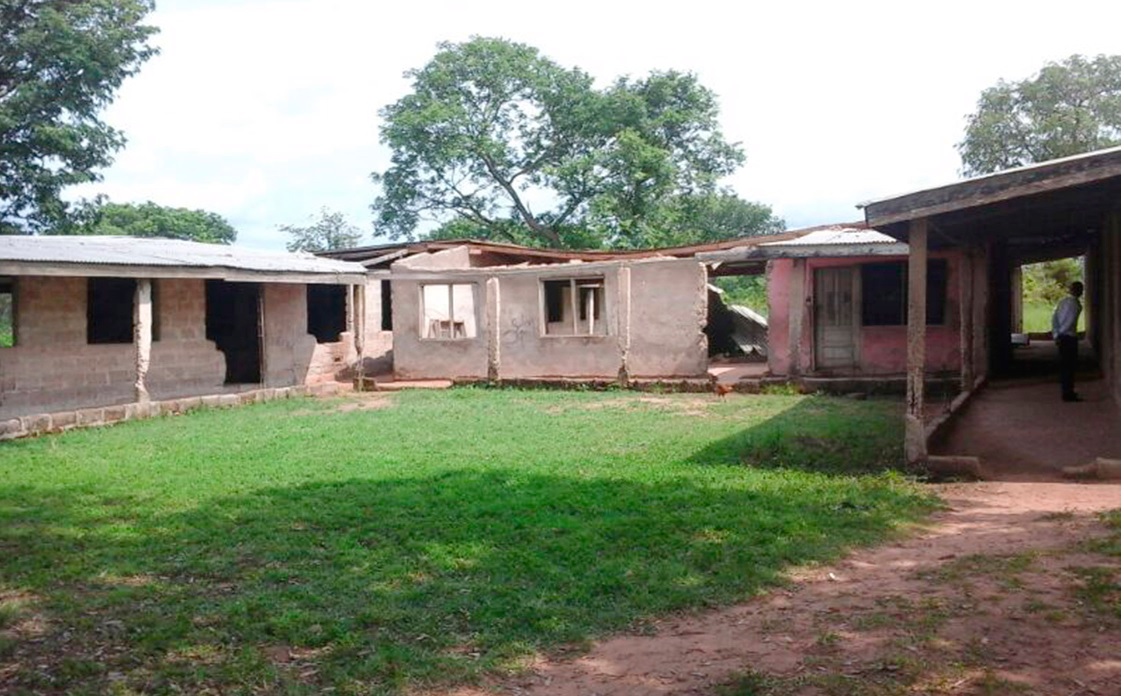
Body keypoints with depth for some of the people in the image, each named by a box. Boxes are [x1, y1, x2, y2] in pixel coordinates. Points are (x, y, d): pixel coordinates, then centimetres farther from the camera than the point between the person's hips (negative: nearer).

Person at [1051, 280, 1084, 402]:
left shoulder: (1063, 301, 11)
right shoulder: (1075, 303, -12)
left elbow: (1055, 318, 8)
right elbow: (1070, 322, -15)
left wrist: (1056, 334, 6)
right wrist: (1059, 333, -7)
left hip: (1061, 337, 8)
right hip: (1069, 337, -8)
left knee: (1065, 365, 14)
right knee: (1070, 366, -2)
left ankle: (1067, 392, 22)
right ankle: (1068, 394, 1)